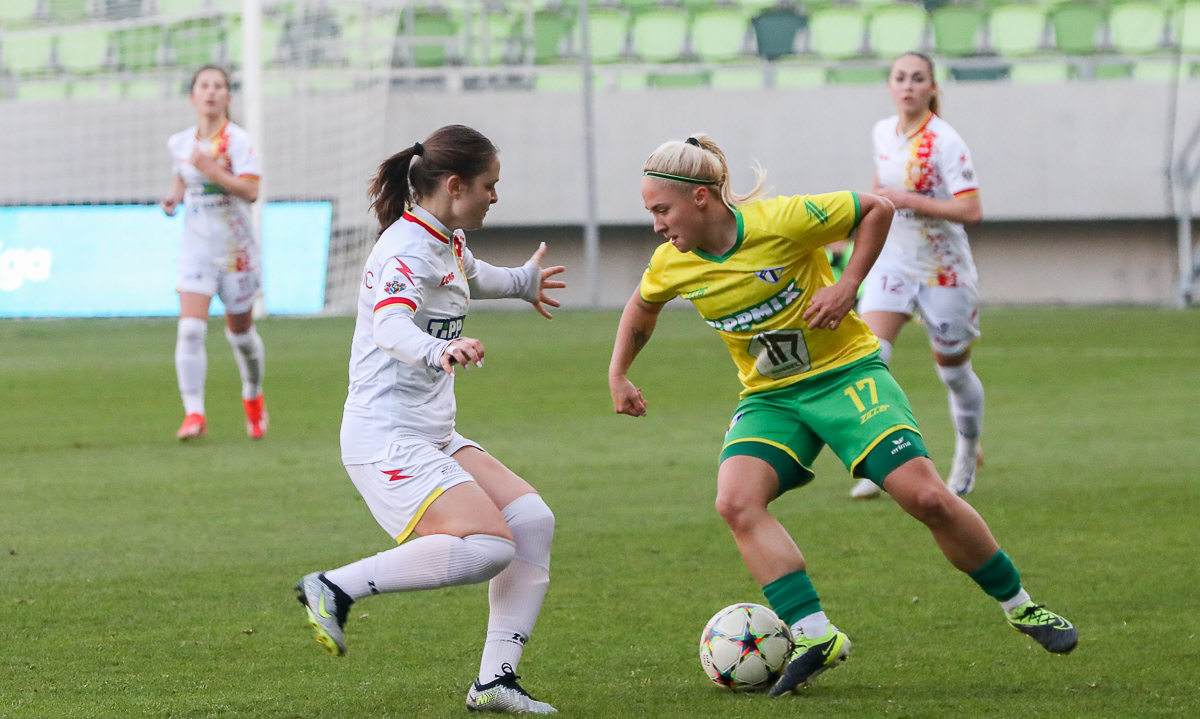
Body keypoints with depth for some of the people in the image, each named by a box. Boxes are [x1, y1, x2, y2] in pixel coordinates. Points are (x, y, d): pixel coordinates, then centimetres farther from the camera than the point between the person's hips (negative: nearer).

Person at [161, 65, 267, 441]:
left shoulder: (237, 140, -11)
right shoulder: (179, 142, 3)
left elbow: (250, 191, -22)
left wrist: (211, 169, -30)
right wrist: (173, 198, 4)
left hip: (235, 248, -2)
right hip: (196, 245, 2)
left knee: (240, 331, 12)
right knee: (191, 328, -16)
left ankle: (253, 397, 40)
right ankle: (194, 414, -18)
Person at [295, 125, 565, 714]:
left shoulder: (448, 241, 14)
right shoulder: (405, 250, -16)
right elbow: (390, 325, -37)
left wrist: (521, 281, 58)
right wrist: (438, 350, -57)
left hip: (432, 438, 10)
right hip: (386, 440, -10)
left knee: (532, 520, -4)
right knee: (487, 548, -25)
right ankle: (335, 589, -15)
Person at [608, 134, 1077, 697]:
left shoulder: (782, 221, -21)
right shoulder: (672, 265, -5)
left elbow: (875, 210, -9)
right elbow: (642, 307, 19)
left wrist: (849, 285, -16)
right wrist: (617, 375, 12)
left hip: (845, 372, -4)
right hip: (769, 397, 4)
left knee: (927, 497, -15)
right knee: (735, 500, -26)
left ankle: (1019, 606, 8)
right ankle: (814, 637, -27)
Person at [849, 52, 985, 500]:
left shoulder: (945, 142, -18)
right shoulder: (883, 132, 1)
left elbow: (971, 210, -26)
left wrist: (906, 200, -28)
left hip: (944, 270, -4)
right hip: (893, 261, 4)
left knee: (953, 371, 10)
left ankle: (968, 455, 37)